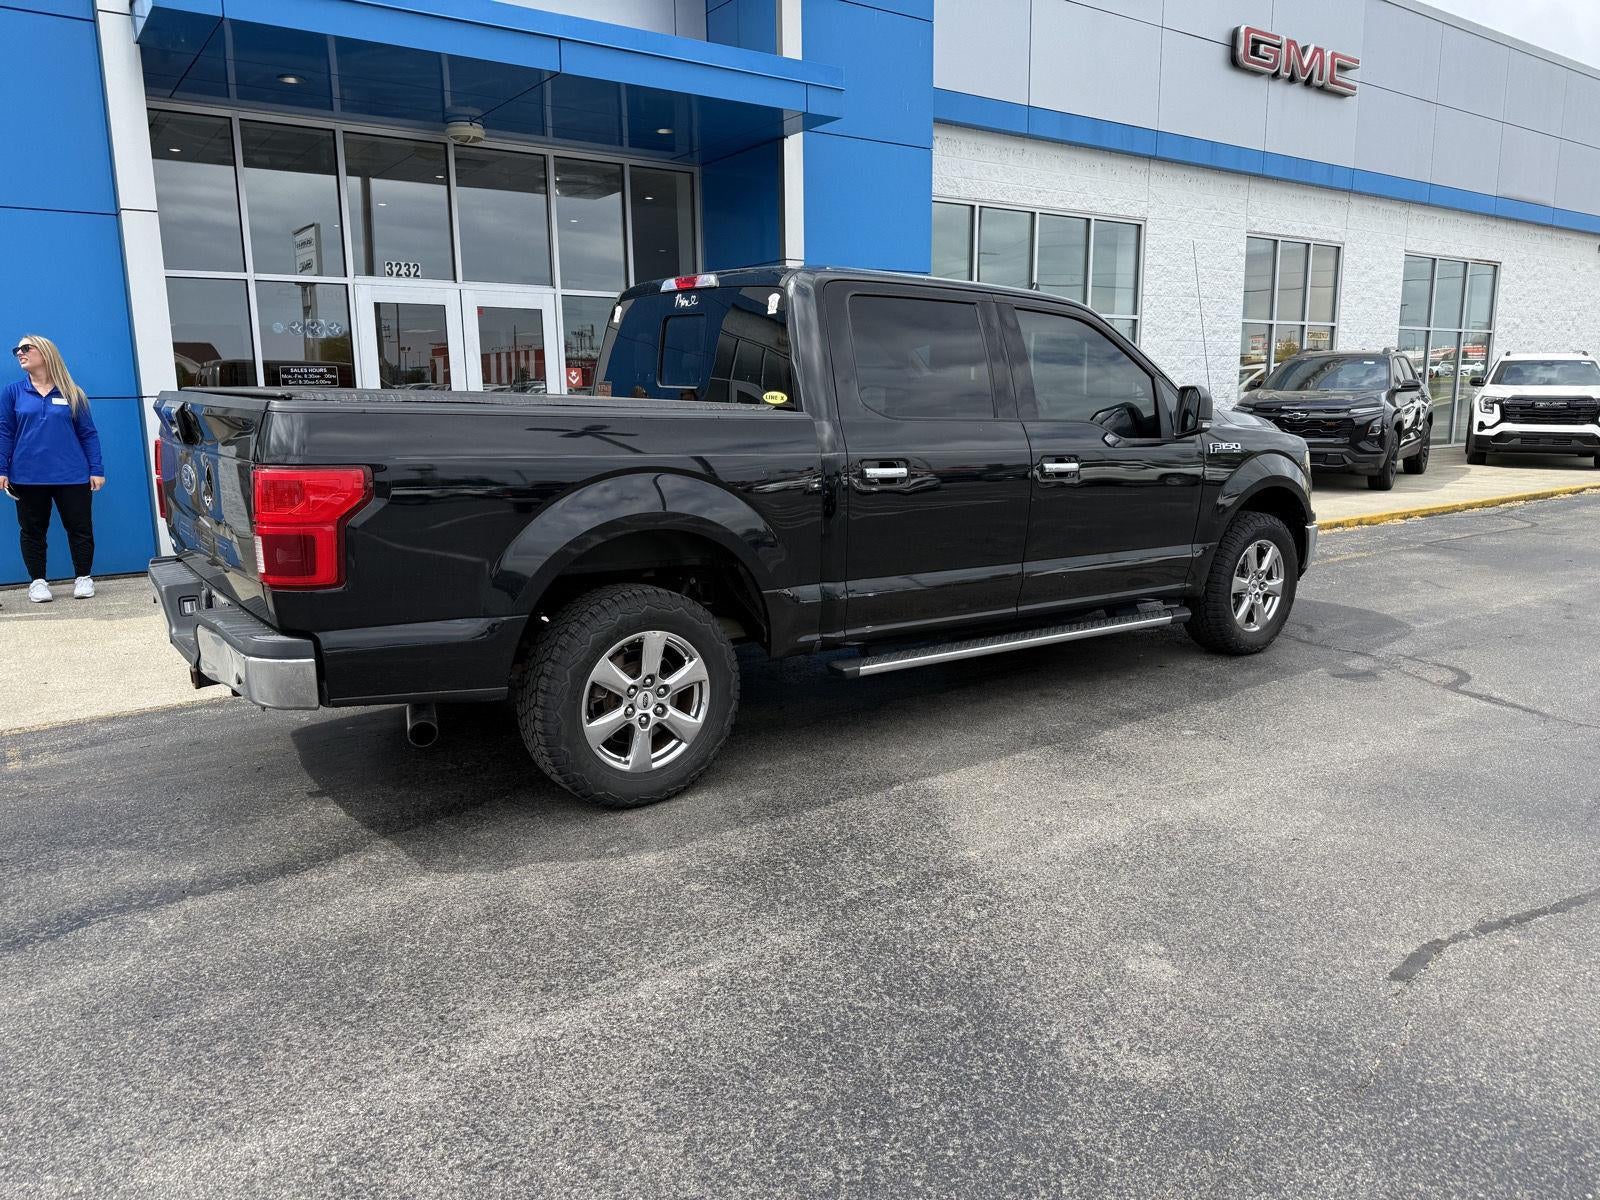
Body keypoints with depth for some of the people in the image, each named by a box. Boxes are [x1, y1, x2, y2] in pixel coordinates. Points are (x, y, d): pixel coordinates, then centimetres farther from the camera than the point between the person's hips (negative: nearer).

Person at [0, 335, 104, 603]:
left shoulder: (72, 394, 5)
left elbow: (88, 434, 5)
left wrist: (96, 470, -1)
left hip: (72, 477, -1)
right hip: (28, 478, 1)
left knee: (80, 528, 2)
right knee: (33, 531, 8)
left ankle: (83, 578, 16)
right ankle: (37, 582, 19)